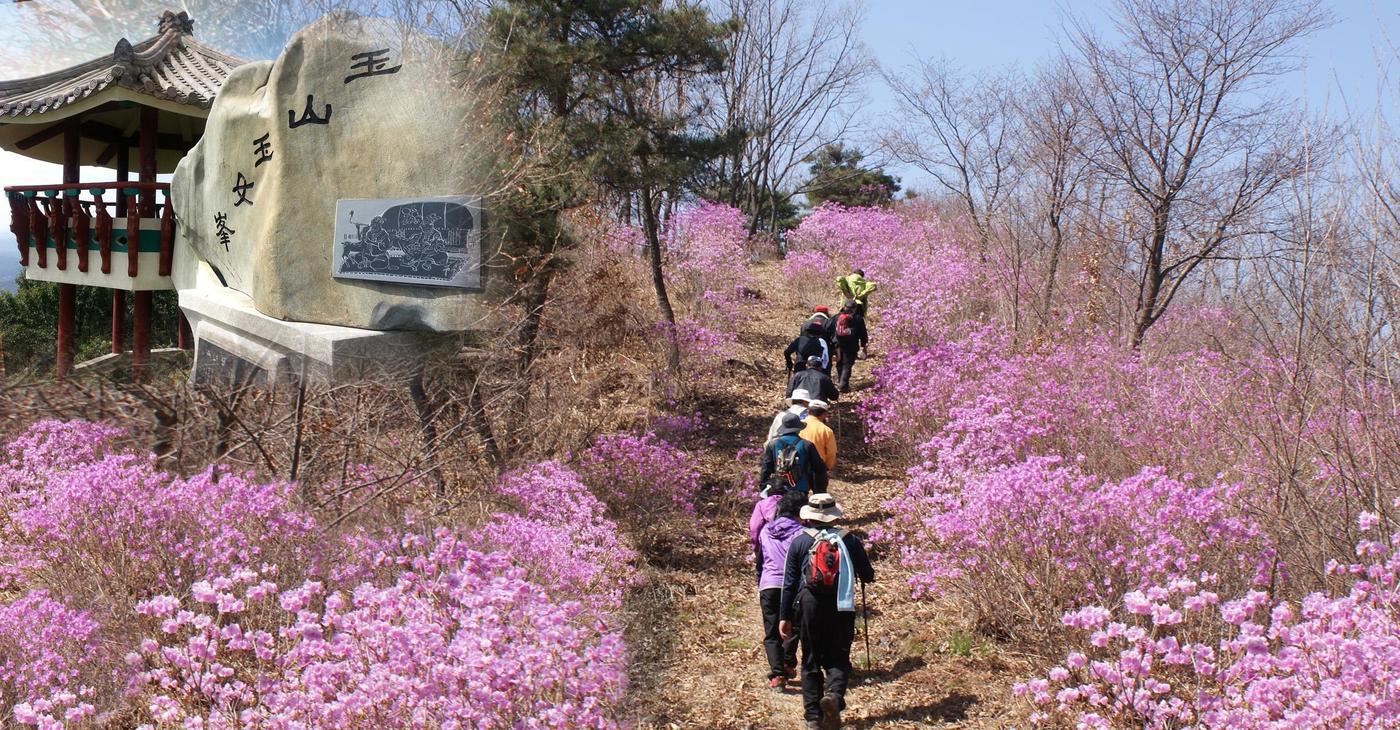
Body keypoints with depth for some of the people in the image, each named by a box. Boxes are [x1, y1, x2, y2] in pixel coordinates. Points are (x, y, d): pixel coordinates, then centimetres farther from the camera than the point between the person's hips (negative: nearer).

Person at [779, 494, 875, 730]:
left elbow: (789, 583, 2)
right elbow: (868, 576, 8)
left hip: (808, 606, 0)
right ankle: (834, 694, -21)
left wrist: (784, 616, 7)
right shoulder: (849, 540, 3)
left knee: (811, 661, 10)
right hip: (841, 607, 0)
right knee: (838, 658, 7)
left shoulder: (799, 542, 3)